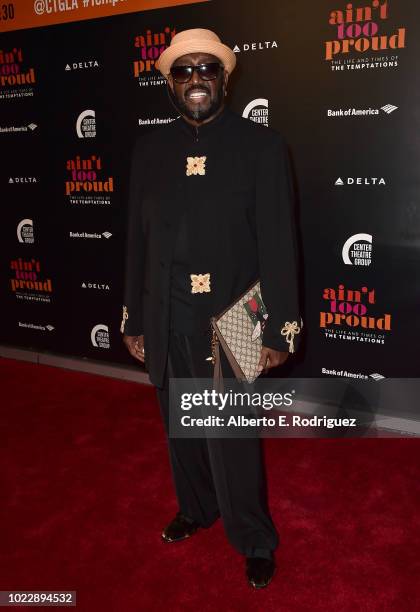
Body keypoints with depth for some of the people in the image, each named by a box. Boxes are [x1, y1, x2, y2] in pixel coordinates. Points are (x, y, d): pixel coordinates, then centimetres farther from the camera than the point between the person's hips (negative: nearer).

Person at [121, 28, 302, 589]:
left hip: (230, 319, -4)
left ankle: (255, 542, 28)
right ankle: (196, 509, 44)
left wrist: (280, 329, -9)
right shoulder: (150, 148, 7)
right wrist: (134, 319, 9)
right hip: (167, 320, 4)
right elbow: (139, 239, 8)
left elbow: (278, 244, -6)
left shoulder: (261, 145, -4)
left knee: (232, 440, 4)